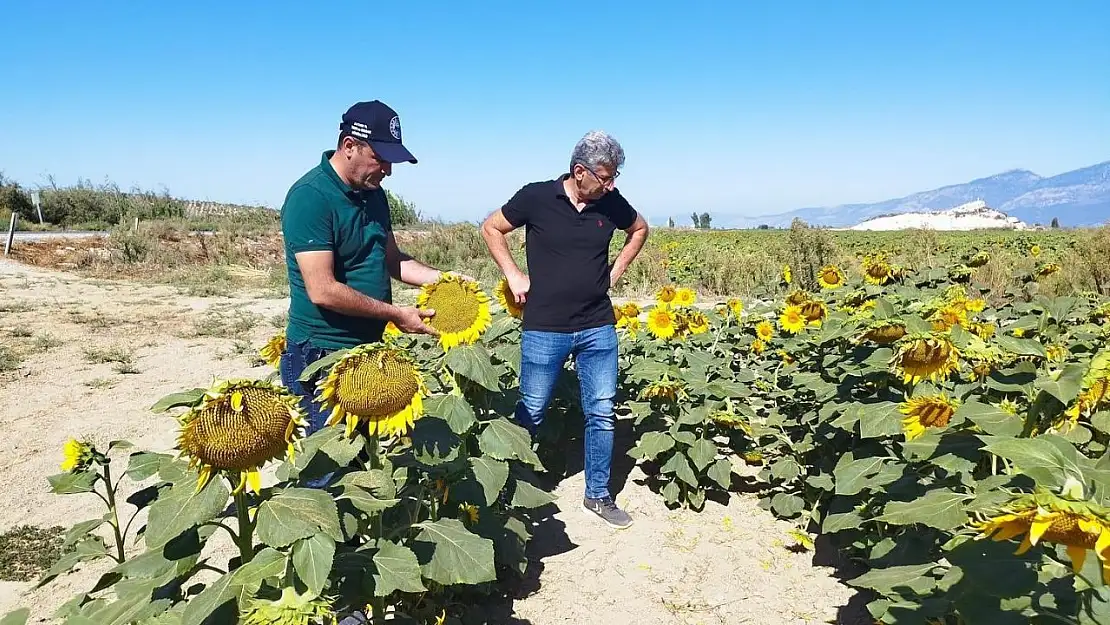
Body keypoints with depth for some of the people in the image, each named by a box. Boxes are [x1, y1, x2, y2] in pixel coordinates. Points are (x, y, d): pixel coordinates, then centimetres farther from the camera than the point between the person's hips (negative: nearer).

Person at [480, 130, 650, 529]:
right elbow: (491, 229, 4)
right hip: (544, 329, -3)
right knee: (530, 414, 7)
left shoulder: (611, 203, 0)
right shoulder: (536, 197, -9)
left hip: (598, 329, 3)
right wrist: (514, 276, -3)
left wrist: (615, 273, 10)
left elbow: (640, 230, 20)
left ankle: (598, 495, 23)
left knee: (601, 414, 6)